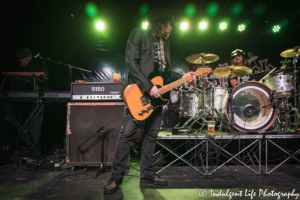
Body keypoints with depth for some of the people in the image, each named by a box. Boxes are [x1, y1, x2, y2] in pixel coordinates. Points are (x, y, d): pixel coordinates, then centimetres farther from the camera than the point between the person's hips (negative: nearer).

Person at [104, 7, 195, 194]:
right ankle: (116, 177, 3)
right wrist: (148, 87, -19)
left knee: (151, 135, 9)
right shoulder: (139, 34, -2)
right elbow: (131, 62, -14)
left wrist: (183, 77, 7)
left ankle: (147, 173, 19)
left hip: (157, 93, 7)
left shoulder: (165, 42, 19)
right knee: (127, 133, -8)